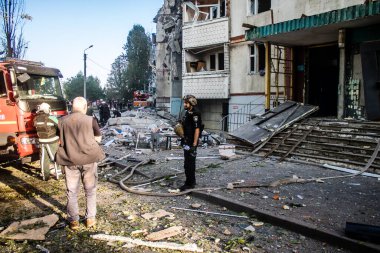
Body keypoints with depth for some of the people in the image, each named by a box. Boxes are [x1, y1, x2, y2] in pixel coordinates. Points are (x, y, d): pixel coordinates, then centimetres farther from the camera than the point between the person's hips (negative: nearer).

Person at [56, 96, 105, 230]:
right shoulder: (90, 120, -7)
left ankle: (74, 221, 21)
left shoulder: (62, 121, -1)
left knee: (72, 192, 14)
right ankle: (90, 219, 21)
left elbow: (62, 141, 6)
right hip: (89, 159, -1)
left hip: (70, 160, 1)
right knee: (90, 190, 14)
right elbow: (98, 139, 1)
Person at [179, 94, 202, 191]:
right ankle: (192, 181, 33)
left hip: (191, 142, -10)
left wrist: (194, 144, -25)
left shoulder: (195, 113, -18)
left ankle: (189, 184, 7)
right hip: (187, 142, 10)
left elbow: (197, 129, -23)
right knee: (190, 162, 20)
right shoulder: (187, 112, 12)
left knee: (189, 163, -3)